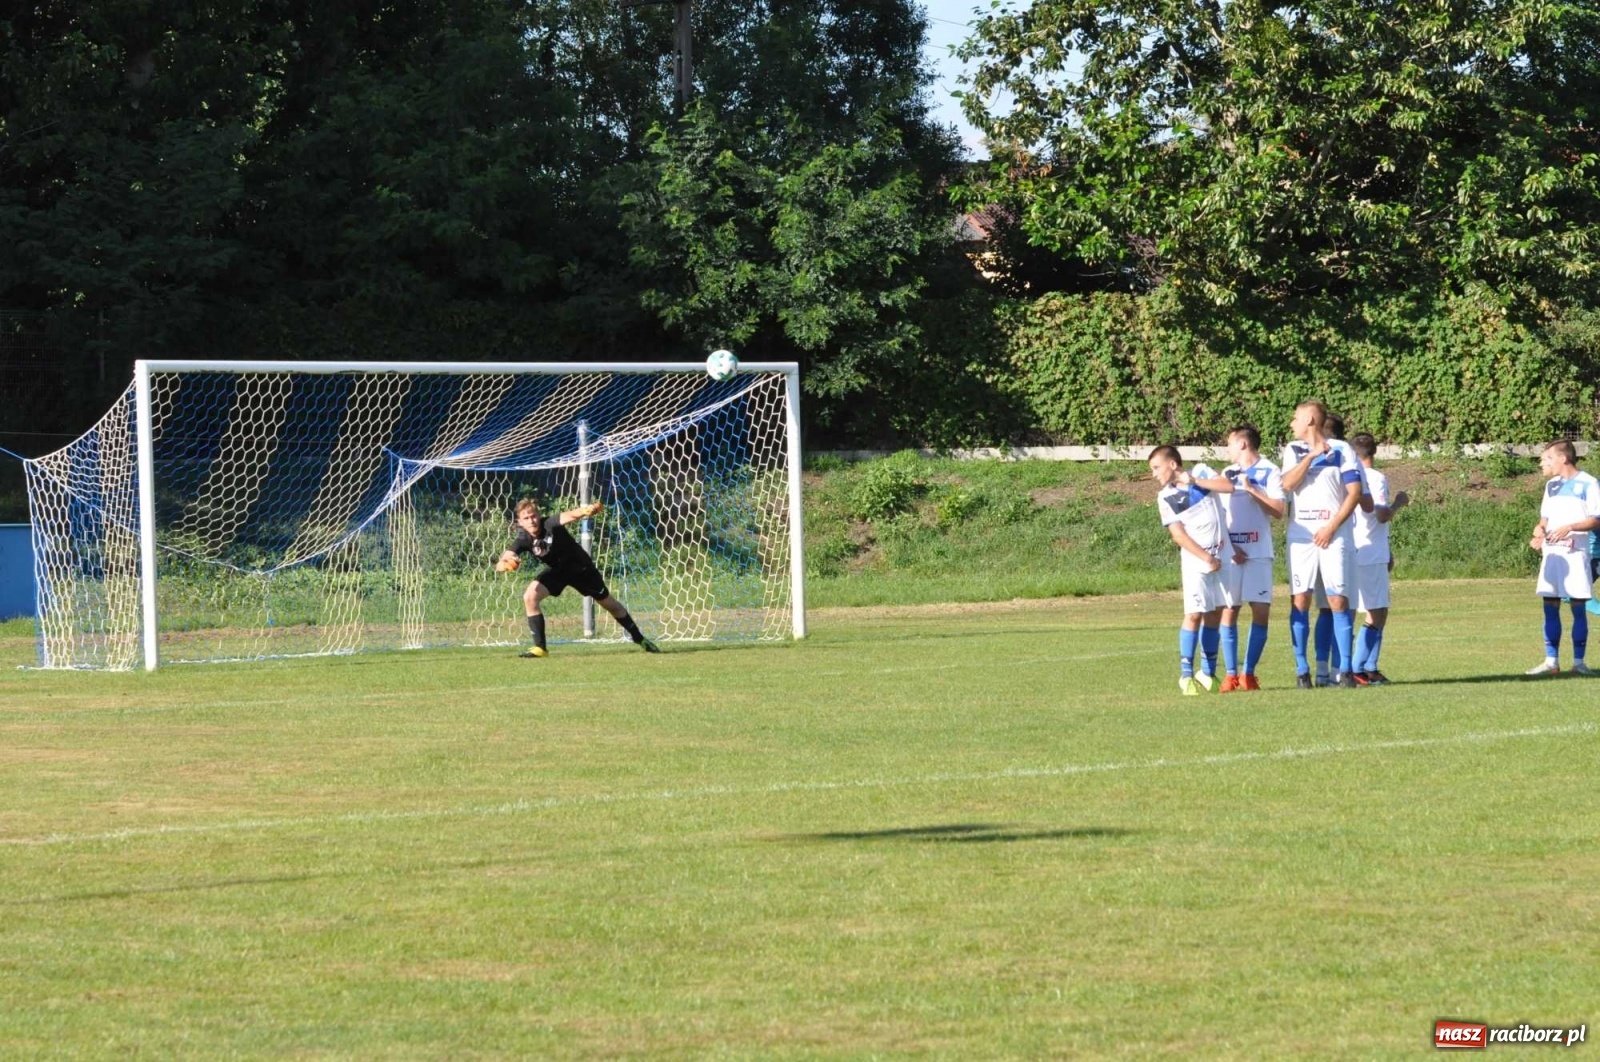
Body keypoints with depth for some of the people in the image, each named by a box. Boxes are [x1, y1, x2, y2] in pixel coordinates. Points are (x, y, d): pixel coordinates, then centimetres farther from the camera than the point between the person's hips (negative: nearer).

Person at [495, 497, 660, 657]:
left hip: (581, 567, -3)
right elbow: (500, 564, -31)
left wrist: (586, 511, -75)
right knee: (530, 596, -20)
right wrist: (506, 564, -56)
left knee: (609, 604, 11)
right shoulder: (523, 540, -22)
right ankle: (539, 647, -11)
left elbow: (569, 516, -54)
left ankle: (639, 638, 32)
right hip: (556, 570, 3)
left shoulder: (549, 524, -32)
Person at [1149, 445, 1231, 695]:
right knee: (1194, 614, -12)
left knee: (1214, 614, 8)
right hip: (1195, 559, -3)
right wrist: (1207, 558, -16)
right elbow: (1179, 535, -9)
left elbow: (1228, 486, -14)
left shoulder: (1201, 472, 2)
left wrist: (1194, 481, -16)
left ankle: (1208, 673, 17)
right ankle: (1186, 675, -8)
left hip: (1221, 555, 3)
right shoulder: (1166, 498, -3)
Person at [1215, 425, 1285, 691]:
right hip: (1230, 553, 3)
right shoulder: (1226, 474, 14)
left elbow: (1278, 511, -7)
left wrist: (1251, 489, -12)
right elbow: (1216, 515, 12)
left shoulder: (1269, 472, 1)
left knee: (1261, 610, -8)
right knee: (1228, 610, -1)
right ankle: (1230, 674, 3)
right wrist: (1229, 547, -1)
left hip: (1259, 552, -3)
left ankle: (1248, 673, 0)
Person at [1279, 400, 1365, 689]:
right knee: (1300, 600, -4)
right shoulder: (1294, 450, 12)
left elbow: (1354, 493, -3)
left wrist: (1332, 527, -10)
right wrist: (1312, 455, -11)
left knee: (1338, 600, -7)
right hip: (1301, 535, 3)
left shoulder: (1341, 450, 3)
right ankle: (1302, 670, 1)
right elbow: (1287, 484, -5)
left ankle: (1345, 670, -4)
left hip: (1334, 535, -2)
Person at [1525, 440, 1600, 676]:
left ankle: (1578, 662, 2)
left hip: (1576, 553, -6)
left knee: (1578, 608, -3)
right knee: (1550, 607, 2)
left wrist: (1570, 527, -21)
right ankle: (1551, 662, 6)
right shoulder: (1552, 486, 17)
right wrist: (1539, 529, 0)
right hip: (1551, 554, 6)